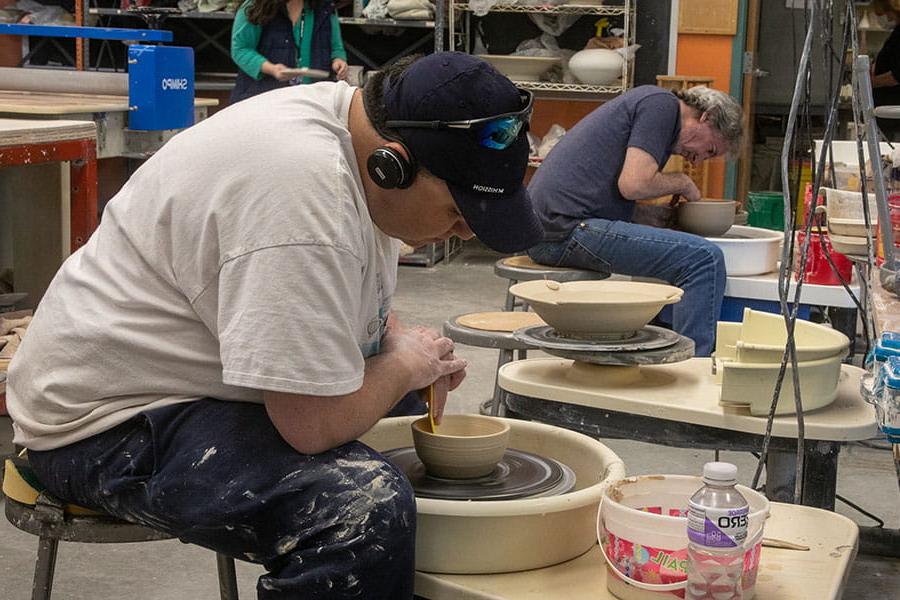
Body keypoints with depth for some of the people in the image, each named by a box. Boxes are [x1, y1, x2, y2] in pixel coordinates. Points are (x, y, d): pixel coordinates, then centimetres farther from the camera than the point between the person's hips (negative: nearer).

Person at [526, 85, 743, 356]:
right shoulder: (662, 103, -3)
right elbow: (633, 184, -16)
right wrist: (682, 182, 1)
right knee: (704, 259, -17)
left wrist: (668, 214, 11)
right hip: (569, 228, -11)